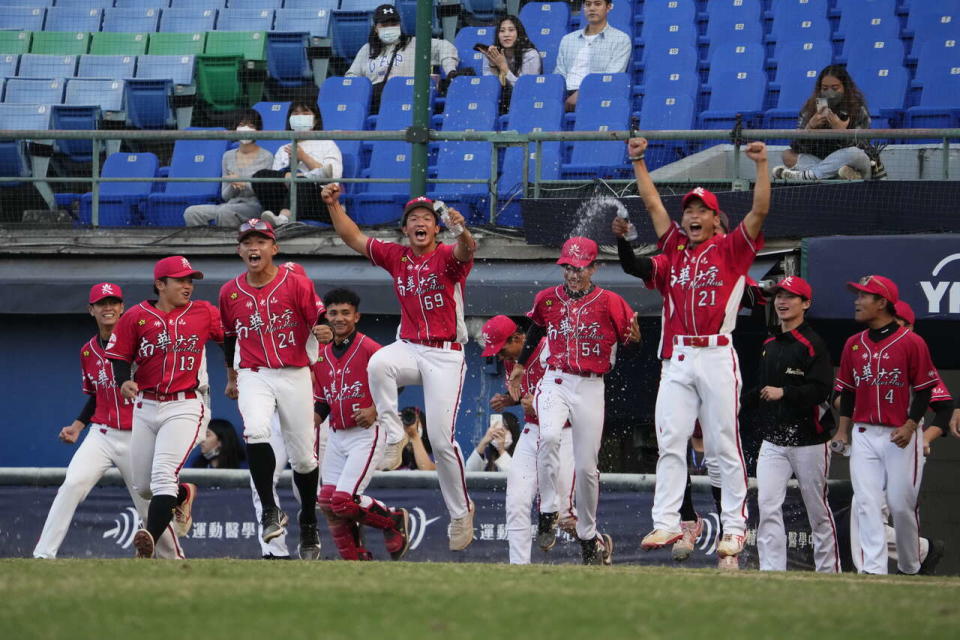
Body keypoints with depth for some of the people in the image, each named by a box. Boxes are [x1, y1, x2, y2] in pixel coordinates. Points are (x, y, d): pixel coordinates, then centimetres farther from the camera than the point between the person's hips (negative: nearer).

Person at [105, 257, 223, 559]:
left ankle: (150, 540, -34)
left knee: (163, 476, -21)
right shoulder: (137, 317, 2)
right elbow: (119, 356, 5)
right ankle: (184, 494, 42)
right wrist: (124, 381, -14)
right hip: (146, 408, 3)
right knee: (143, 486, 10)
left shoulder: (203, 313, 4)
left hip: (185, 407, -3)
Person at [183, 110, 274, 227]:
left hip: (254, 206, -5)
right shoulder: (228, 156, 16)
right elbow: (225, 195, 16)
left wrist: (245, 184, -17)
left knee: (224, 211, -37)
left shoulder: (266, 157, 2)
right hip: (232, 203, 5)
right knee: (191, 212, -19)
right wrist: (233, 186, -7)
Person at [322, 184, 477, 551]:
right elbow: (354, 238, 11)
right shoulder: (396, 257, 7)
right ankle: (394, 439, -20)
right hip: (408, 349, 4)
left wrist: (461, 230, -54)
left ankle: (461, 512, 10)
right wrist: (334, 205, -4)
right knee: (378, 364, -33)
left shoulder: (447, 257, -8)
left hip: (445, 355, -4)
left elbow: (466, 250, -31)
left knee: (441, 439, -7)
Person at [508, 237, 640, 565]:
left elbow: (633, 341, -1)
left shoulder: (609, 303, -3)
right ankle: (548, 513, -19)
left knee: (586, 466, 3)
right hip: (555, 381, 1)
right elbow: (536, 331, 23)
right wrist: (520, 365, 27)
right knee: (549, 436, -30)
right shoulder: (548, 299, 5)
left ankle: (588, 536, 20)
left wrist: (634, 337, -24)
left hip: (591, 387, -1)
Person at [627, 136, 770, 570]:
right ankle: (666, 523, -1)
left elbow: (760, 211, -5)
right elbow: (653, 204, 19)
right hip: (678, 359, 4)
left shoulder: (730, 249, 5)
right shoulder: (676, 246, 16)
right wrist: (638, 162, 16)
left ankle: (734, 528, -1)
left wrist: (761, 164, -11)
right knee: (670, 443, -1)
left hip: (717, 358, -4)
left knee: (724, 446, -2)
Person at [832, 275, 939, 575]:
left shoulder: (911, 343, -6)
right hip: (864, 435, 4)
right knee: (867, 505, -5)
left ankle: (910, 569, 16)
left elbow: (924, 390, -5)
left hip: (900, 436, -4)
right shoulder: (854, 344, 10)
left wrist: (910, 426, -16)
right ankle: (872, 570, -7)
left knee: (902, 505, -1)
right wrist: (842, 430, 8)